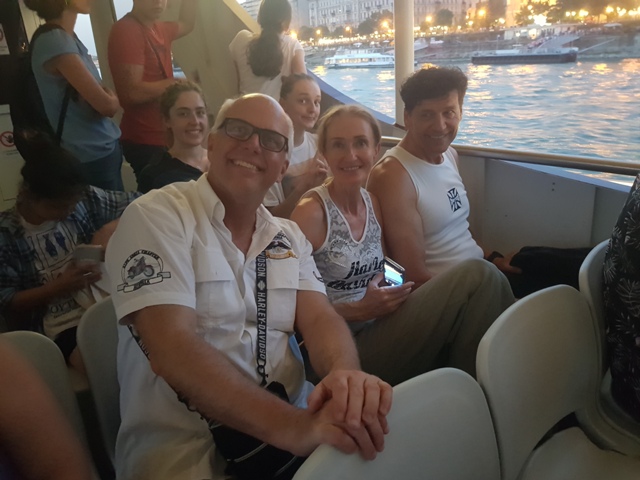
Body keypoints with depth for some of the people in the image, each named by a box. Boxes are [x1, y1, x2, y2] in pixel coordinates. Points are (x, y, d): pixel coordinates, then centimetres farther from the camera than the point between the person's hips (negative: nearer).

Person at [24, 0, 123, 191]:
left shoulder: (67, 38, 9)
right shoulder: (55, 41, -19)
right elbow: (106, 106, -20)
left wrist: (108, 97, -8)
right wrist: (114, 99, 0)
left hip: (102, 148, 8)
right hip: (93, 155, -8)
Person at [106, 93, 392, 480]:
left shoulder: (290, 237, 10)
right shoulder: (156, 217, -9)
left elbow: (319, 318, -3)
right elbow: (171, 348, -20)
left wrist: (345, 374, -27)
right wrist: (290, 427, -32)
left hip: (292, 417, 6)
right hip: (183, 441, -5)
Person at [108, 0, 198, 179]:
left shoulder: (158, 28, 10)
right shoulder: (126, 30, -16)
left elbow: (186, 24, 32)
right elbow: (133, 93, -24)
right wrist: (174, 84, -12)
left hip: (164, 136, 9)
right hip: (145, 142, -9)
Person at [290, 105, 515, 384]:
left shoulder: (374, 204, 10)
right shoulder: (311, 212, -11)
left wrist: (393, 293, -1)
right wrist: (359, 311, -20)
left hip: (379, 333, 7)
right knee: (479, 276, -18)